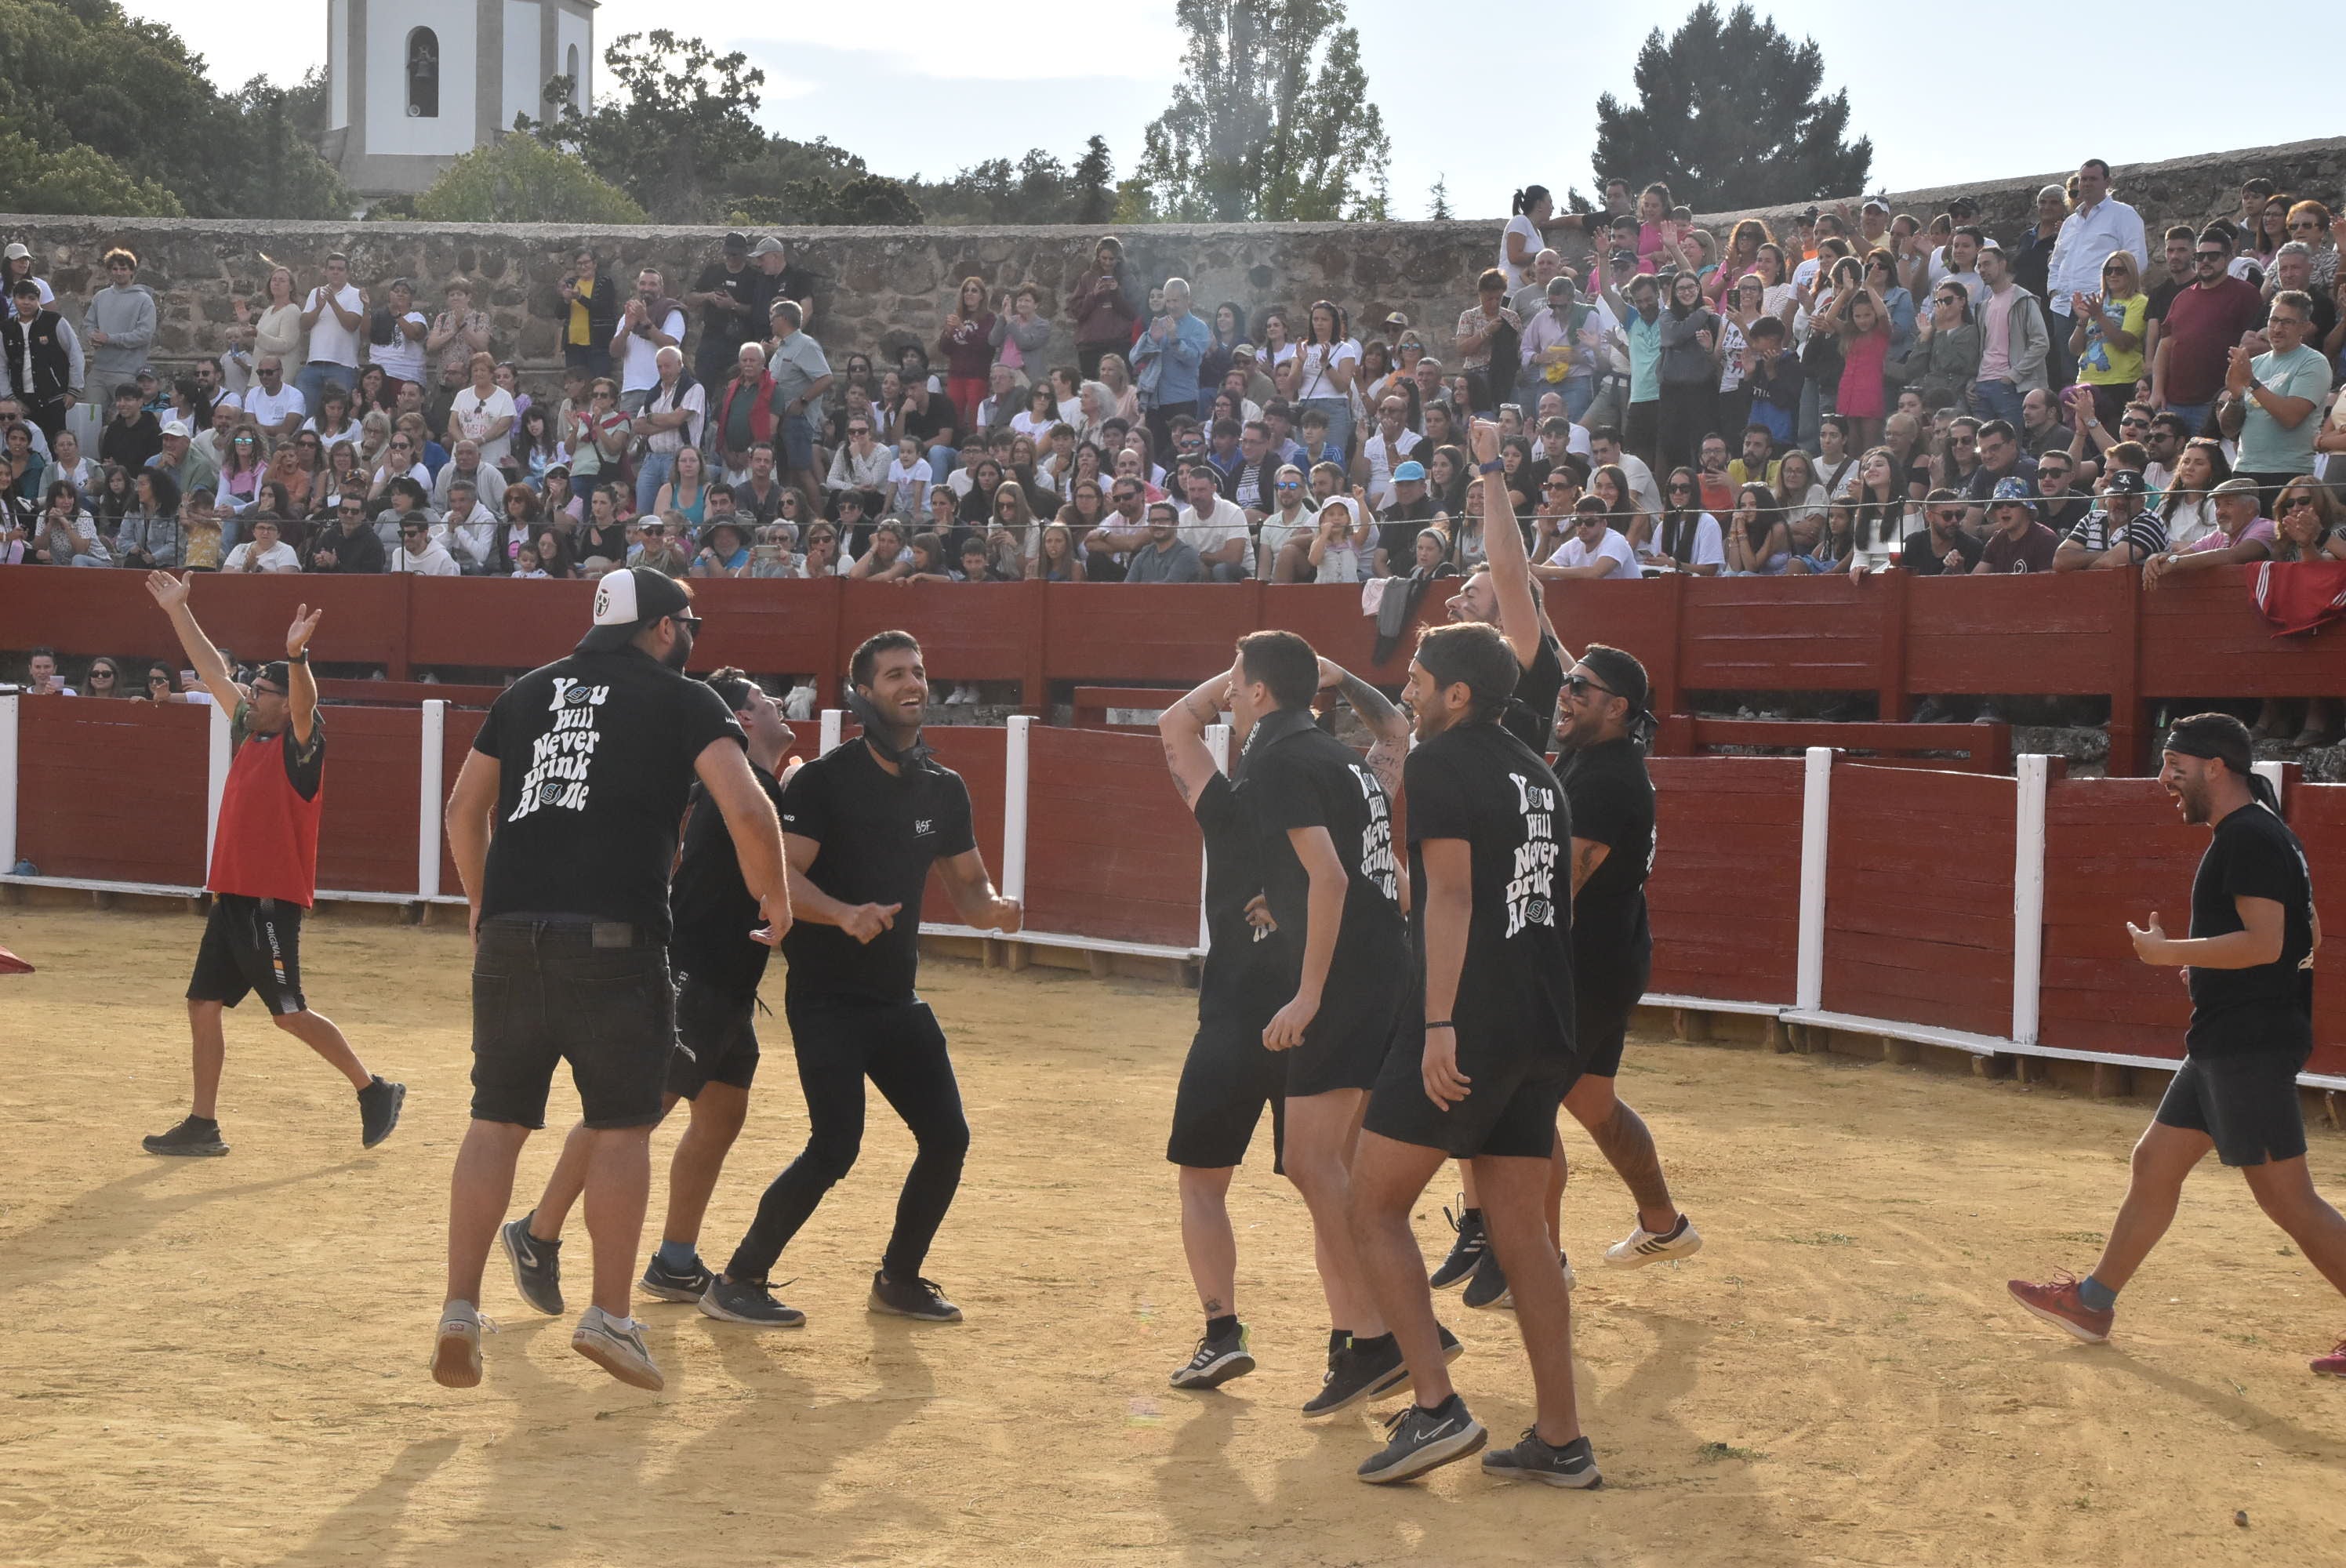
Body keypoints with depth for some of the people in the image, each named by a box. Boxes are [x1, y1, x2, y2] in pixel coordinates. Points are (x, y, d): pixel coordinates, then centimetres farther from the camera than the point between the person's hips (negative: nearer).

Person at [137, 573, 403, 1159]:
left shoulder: (300, 745, -8)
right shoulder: (247, 733, 13)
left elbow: (305, 703, -29)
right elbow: (213, 670, 19)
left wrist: (297, 655, -47)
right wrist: (177, 610, 21)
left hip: (272, 901, -9)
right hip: (231, 896, 9)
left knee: (289, 1013, -7)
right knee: (203, 1005, 8)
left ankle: (374, 1090, 7)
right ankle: (202, 1126, 13)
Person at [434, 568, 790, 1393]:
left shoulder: (529, 691, 19)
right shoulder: (686, 702, 4)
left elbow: (463, 808, 21)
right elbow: (748, 810, -9)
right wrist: (773, 897, 7)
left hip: (509, 934, 4)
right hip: (613, 940, -4)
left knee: (496, 1123, 10)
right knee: (622, 1128, 7)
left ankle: (460, 1308, 5)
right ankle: (610, 1316, 6)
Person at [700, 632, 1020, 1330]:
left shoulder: (944, 789, 9)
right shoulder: (824, 779, -10)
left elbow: (968, 886, 15)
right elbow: (781, 877, -17)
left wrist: (993, 908, -9)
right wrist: (845, 914, -34)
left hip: (898, 998, 7)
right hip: (826, 998, -7)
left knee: (947, 1136, 4)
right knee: (835, 1148, -16)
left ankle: (898, 1280, 24)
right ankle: (737, 1284, -1)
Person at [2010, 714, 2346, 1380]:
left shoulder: (2251, 837, -16)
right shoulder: (2248, 836, 16)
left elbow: (2265, 942, -25)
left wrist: (2168, 952, -17)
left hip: (2251, 1046, -11)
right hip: (2223, 1044, 11)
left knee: (2287, 1199, -8)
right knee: (2154, 1163, 15)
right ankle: (2094, 1301, 24)